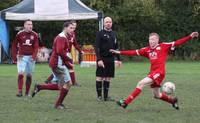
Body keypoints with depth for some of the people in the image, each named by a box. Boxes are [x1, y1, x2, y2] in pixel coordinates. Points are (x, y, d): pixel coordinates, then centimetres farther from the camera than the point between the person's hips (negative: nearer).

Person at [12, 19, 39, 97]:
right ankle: (20, 91, -12)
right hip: (22, 57, -2)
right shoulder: (20, 34, -1)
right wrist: (14, 57, 1)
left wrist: (34, 56, -16)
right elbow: (14, 46, 5)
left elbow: (36, 47, -1)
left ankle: (27, 92, 17)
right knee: (20, 74, -14)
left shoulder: (34, 35, 2)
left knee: (29, 75, 8)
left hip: (30, 57, 2)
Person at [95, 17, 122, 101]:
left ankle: (106, 96, 13)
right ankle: (99, 96, 5)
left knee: (108, 78, 7)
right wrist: (99, 59, -20)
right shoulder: (100, 34, -4)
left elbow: (116, 47, 20)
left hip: (110, 59, 5)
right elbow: (97, 47, -10)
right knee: (99, 77, -2)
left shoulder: (113, 34, 14)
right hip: (102, 59, -5)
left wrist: (118, 59, 16)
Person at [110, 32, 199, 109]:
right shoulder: (147, 50, 12)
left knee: (141, 84, -19)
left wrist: (190, 36, -9)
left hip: (159, 72, -7)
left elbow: (177, 43, -1)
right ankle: (172, 100, 41)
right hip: (152, 72, 7)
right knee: (157, 95, 15)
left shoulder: (163, 46, 1)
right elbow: (134, 52, 10)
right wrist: (119, 52, 4)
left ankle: (126, 102, -19)